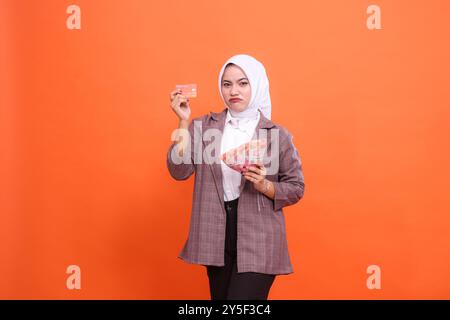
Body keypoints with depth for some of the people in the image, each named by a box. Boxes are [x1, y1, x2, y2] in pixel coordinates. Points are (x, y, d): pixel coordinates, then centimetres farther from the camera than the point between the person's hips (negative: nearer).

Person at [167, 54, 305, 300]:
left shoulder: (277, 135, -4)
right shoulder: (204, 126, 2)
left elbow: (296, 188, 1)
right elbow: (179, 171, -8)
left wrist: (264, 185, -17)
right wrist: (184, 122, -14)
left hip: (257, 241, -3)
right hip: (216, 237, 3)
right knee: (219, 297, 17)